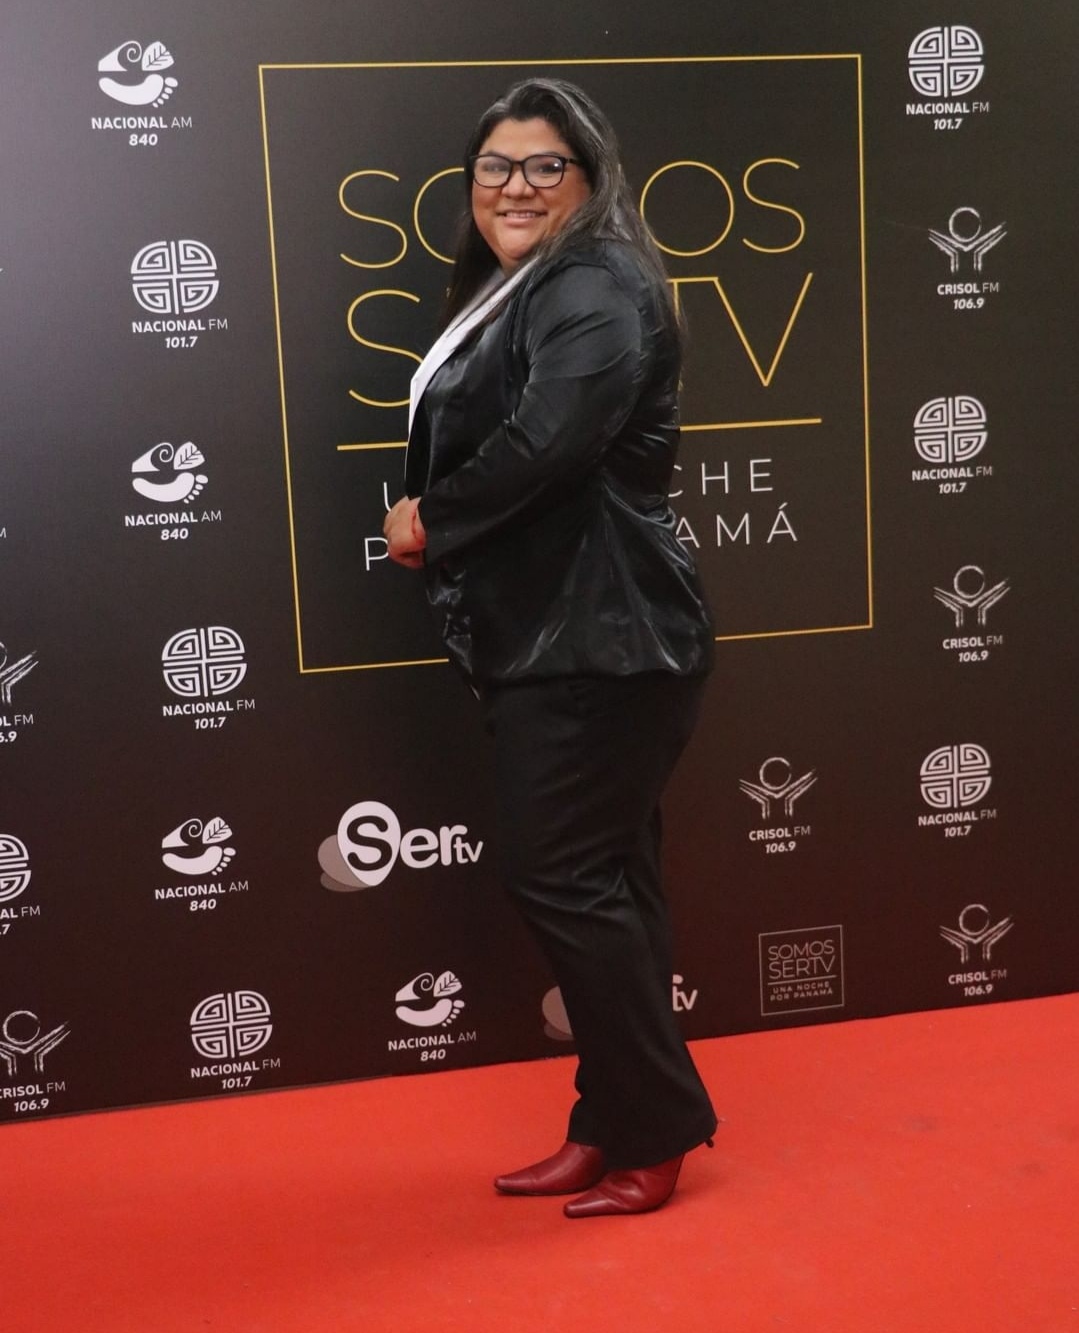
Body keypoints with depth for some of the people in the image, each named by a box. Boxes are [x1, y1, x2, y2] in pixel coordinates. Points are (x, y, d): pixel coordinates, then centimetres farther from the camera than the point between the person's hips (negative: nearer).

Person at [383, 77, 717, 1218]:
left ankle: (653, 1134, 10)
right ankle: (616, 1126, 23)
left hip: (597, 637, -10)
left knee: (563, 877, -6)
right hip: (546, 634, 10)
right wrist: (431, 524, 1)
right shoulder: (509, 295, 21)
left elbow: (547, 443, -25)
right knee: (596, 880, 12)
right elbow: (469, 441, 21)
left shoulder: (599, 288, -10)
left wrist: (431, 520, -11)